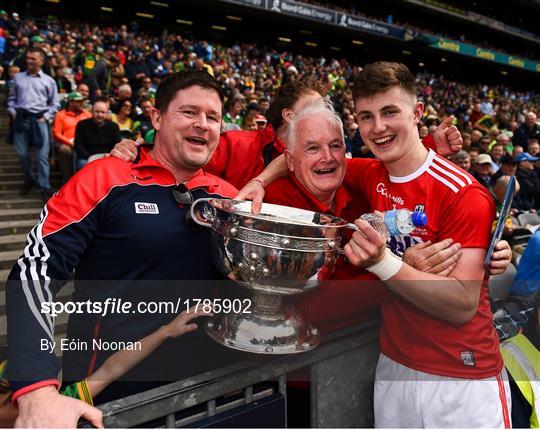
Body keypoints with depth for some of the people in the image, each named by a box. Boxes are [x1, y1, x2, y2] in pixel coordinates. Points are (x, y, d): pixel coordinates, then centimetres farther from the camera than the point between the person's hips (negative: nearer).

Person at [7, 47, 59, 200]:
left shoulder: (48, 80, 7)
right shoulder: (18, 77, 13)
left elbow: (54, 103, 7)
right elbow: (12, 98, 18)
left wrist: (46, 117, -4)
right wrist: (12, 112, 3)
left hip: (39, 120, -3)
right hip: (21, 119, 3)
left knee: (42, 156, -6)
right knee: (23, 154, 7)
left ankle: (45, 187, -3)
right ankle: (29, 181, 26)